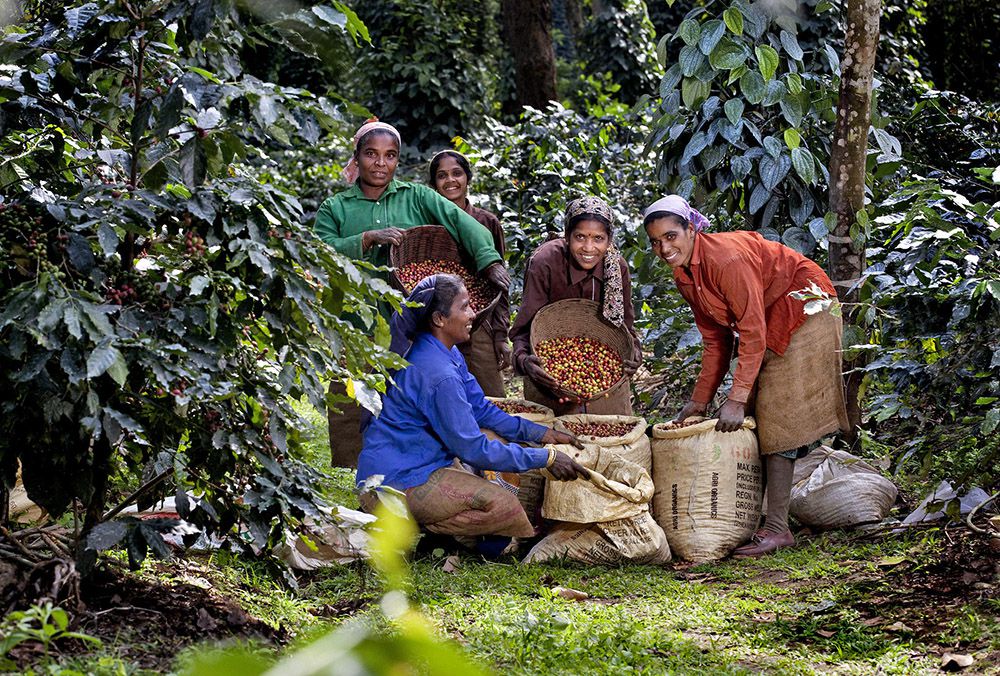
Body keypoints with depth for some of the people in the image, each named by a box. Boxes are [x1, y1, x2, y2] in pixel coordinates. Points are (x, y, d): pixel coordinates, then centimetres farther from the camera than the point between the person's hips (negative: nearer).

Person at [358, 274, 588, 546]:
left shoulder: (448, 355, 7)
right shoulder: (437, 374, -25)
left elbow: (481, 409, 15)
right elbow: (474, 449, -21)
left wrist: (544, 434, 6)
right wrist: (546, 458, -15)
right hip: (396, 481, -10)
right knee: (502, 505, -21)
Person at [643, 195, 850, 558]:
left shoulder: (726, 258, -28)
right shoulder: (684, 276, 0)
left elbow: (753, 333, -28)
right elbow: (716, 341, 7)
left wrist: (736, 400, -30)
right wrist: (699, 401, 3)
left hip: (802, 309, -10)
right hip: (768, 320, 10)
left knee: (778, 418, -15)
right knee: (753, 419, 8)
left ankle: (777, 528, -17)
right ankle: (756, 515, 13)